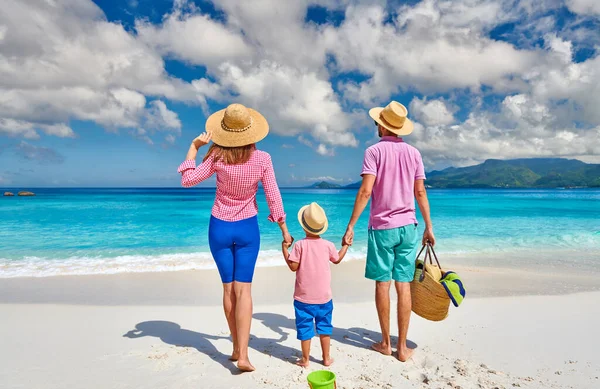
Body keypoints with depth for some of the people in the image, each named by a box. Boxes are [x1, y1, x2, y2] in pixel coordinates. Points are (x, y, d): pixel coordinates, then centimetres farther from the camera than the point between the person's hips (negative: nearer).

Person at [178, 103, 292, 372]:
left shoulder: (218, 157, -13)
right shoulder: (262, 159, -11)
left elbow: (188, 180, -6)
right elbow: (273, 198, -8)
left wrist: (194, 146, -1)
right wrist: (284, 229, 3)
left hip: (220, 228, 1)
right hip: (247, 229, -1)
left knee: (229, 288, 12)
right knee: (243, 289, 2)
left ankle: (236, 348, 24)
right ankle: (243, 355, -2)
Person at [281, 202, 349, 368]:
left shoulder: (300, 245, -14)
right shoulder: (328, 245, -5)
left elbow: (293, 266, -13)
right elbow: (337, 259, 14)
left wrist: (284, 248, -5)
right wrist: (346, 245, 28)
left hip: (303, 297, -2)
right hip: (324, 297, 3)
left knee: (304, 328, 10)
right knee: (324, 327, 17)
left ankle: (305, 360, 20)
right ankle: (326, 358, 26)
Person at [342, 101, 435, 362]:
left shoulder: (374, 151, -5)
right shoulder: (413, 153, 7)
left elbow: (365, 191, -15)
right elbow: (420, 192, 5)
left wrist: (351, 226, -13)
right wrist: (428, 227, 11)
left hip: (382, 226, -3)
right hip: (408, 226, 4)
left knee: (382, 283, 7)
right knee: (403, 285, 5)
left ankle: (385, 343, 16)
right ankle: (402, 347, 12)